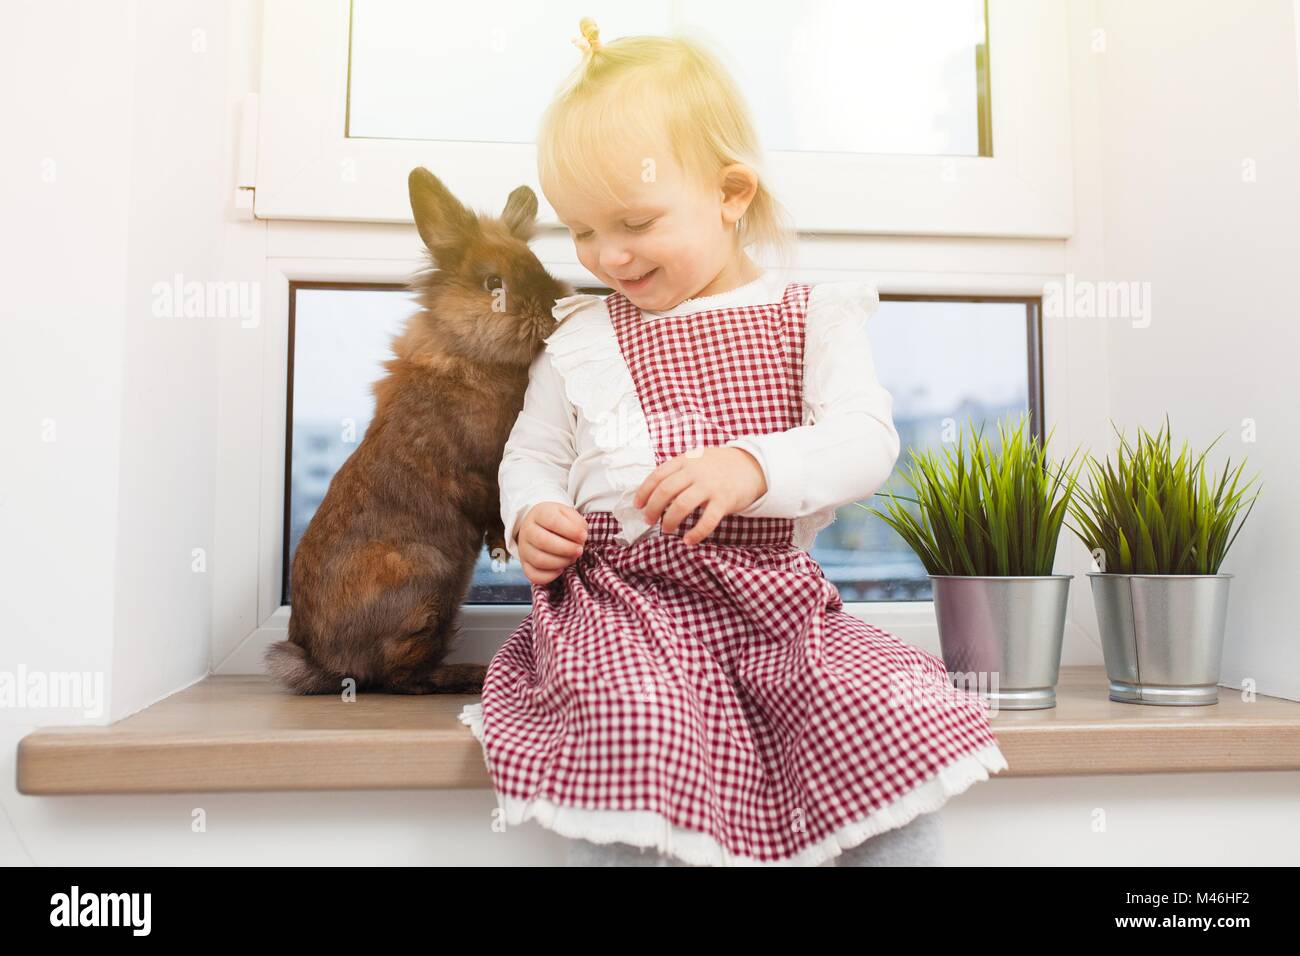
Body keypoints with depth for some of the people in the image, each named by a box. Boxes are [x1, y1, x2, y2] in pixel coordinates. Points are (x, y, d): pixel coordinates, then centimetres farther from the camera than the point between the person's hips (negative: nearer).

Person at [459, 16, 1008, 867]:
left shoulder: (816, 318, 7)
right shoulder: (580, 339, 12)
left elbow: (866, 442, -5)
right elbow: (532, 454, 20)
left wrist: (753, 465, -23)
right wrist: (531, 517, -3)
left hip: (771, 597, 1)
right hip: (623, 603, 0)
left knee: (903, 717, -19)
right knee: (630, 734, -30)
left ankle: (901, 842, 5)